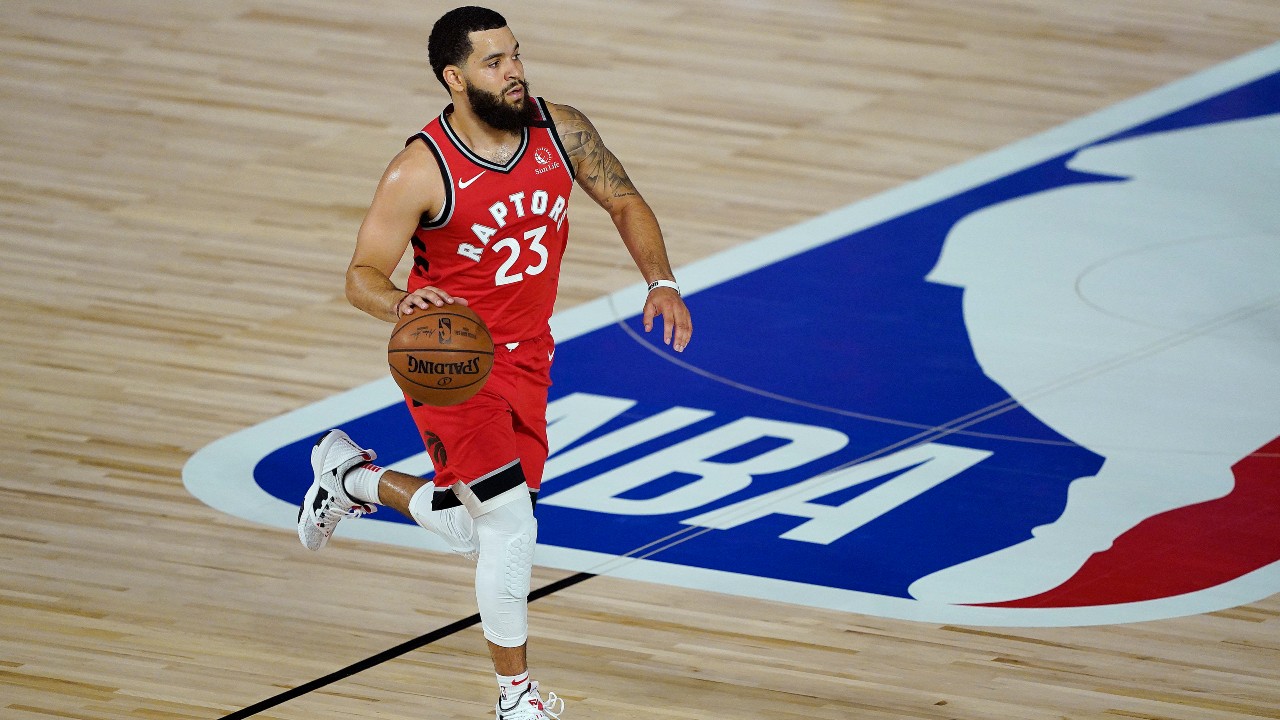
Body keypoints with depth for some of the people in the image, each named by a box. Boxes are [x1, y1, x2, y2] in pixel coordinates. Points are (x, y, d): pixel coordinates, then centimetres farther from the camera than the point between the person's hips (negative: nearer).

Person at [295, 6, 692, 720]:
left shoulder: (563, 132, -9)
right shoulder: (419, 174, -22)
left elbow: (625, 202, 7)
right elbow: (362, 276, -15)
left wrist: (661, 281, -7)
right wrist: (403, 303, -37)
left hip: (526, 356, 6)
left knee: (482, 534, 14)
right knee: (512, 525, -14)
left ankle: (352, 476, 40)